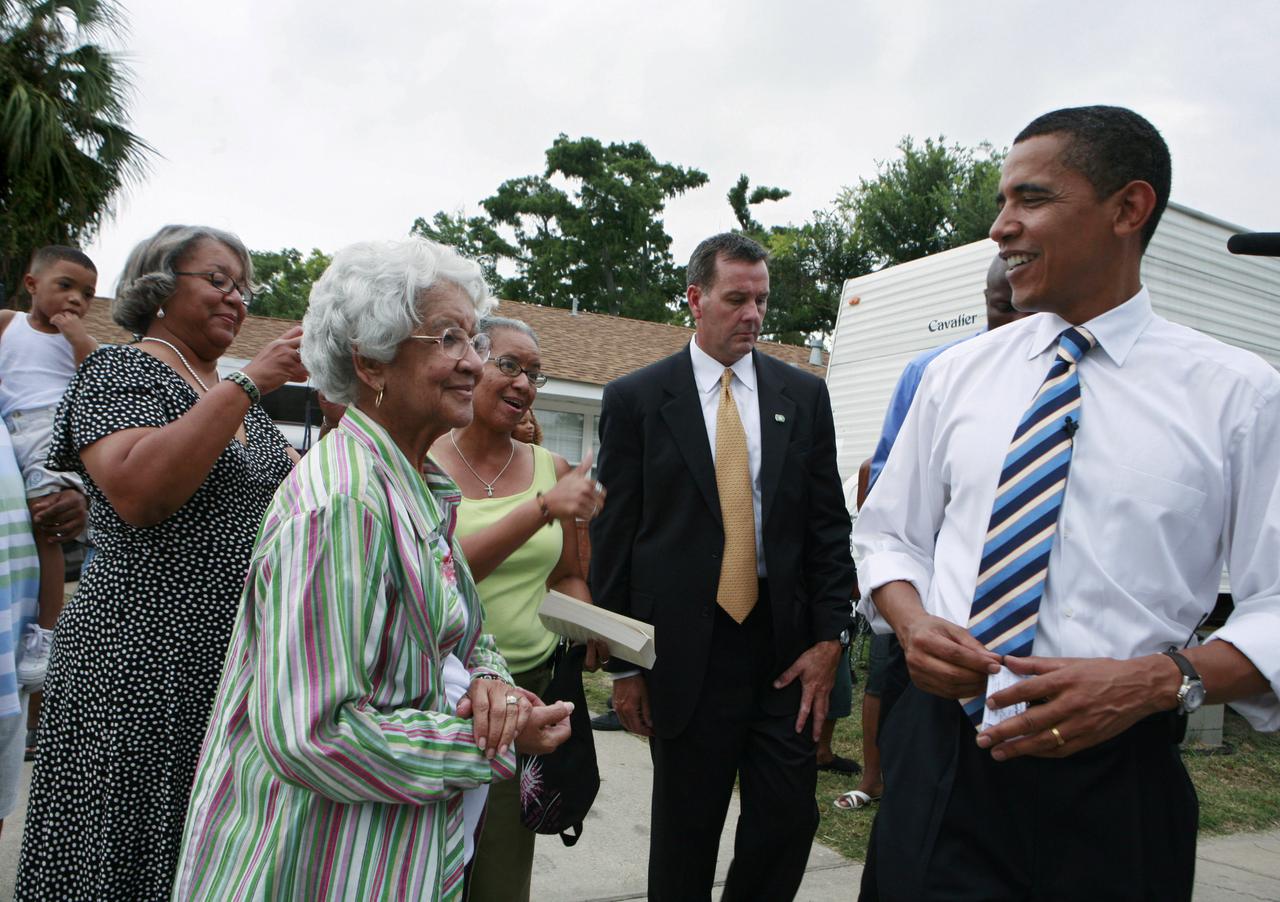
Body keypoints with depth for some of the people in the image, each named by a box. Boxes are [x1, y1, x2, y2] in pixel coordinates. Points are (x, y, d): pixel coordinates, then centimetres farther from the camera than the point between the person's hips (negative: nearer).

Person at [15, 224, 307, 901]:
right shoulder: (119, 370, -6)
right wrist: (247, 384, -22)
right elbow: (138, 493, -24)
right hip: (145, 661, -7)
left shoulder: (236, 392, 15)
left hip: (235, 660, 7)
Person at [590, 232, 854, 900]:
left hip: (786, 644, 3)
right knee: (685, 828, 11)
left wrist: (828, 639, -1)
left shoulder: (804, 395, 7)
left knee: (789, 819, 10)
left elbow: (828, 524, 7)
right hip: (686, 646, -2)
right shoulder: (635, 399, -1)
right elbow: (611, 538, -1)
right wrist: (623, 666, -2)